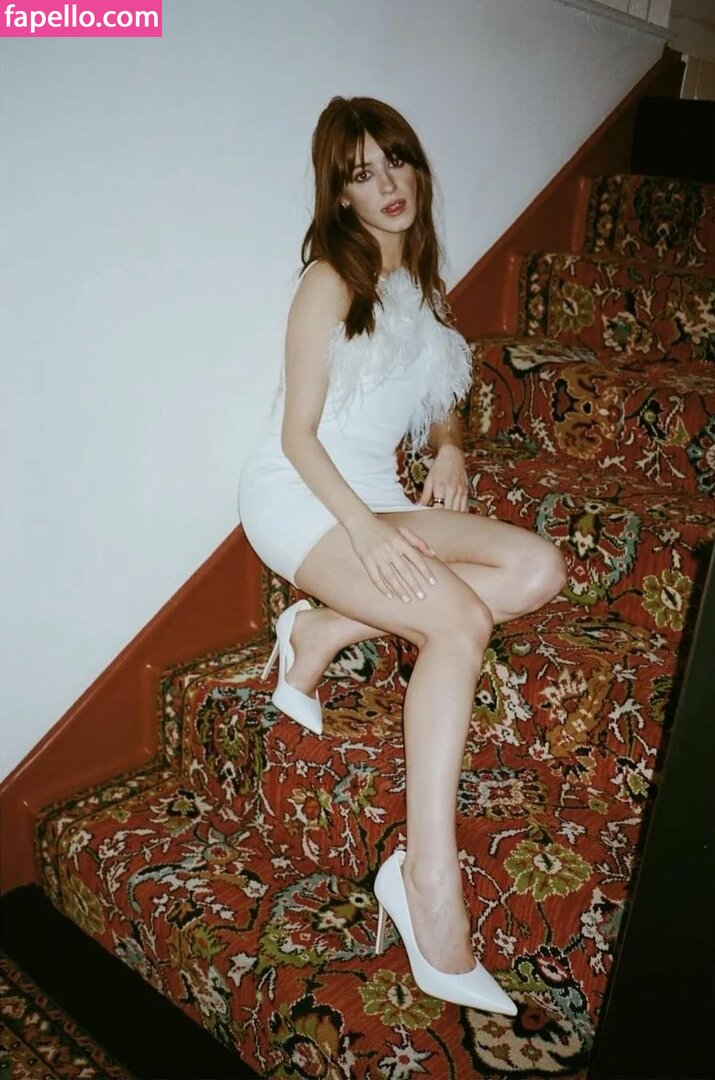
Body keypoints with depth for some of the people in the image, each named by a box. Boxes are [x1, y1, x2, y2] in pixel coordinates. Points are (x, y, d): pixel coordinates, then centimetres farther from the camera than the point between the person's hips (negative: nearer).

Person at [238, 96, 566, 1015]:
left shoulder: (419, 279, 15)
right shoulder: (330, 280, -6)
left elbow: (436, 400, 22)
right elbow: (299, 433, -11)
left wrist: (449, 448, -1)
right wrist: (367, 530, -24)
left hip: (375, 496, 7)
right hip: (302, 500, -7)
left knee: (539, 568, -14)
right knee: (460, 622, -28)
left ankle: (324, 630, -11)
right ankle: (429, 883, -28)